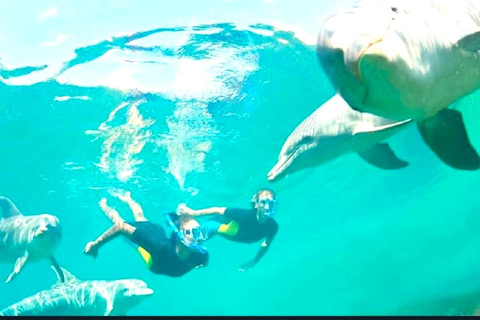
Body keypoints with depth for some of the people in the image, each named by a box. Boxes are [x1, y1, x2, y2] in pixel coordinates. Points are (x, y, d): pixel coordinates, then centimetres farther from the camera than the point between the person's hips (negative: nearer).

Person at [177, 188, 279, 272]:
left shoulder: (273, 226, -33)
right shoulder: (246, 214, -45)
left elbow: (266, 244, -11)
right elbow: (217, 210, -34)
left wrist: (254, 261, -1)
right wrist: (193, 213, -34)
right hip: (221, 223, -5)